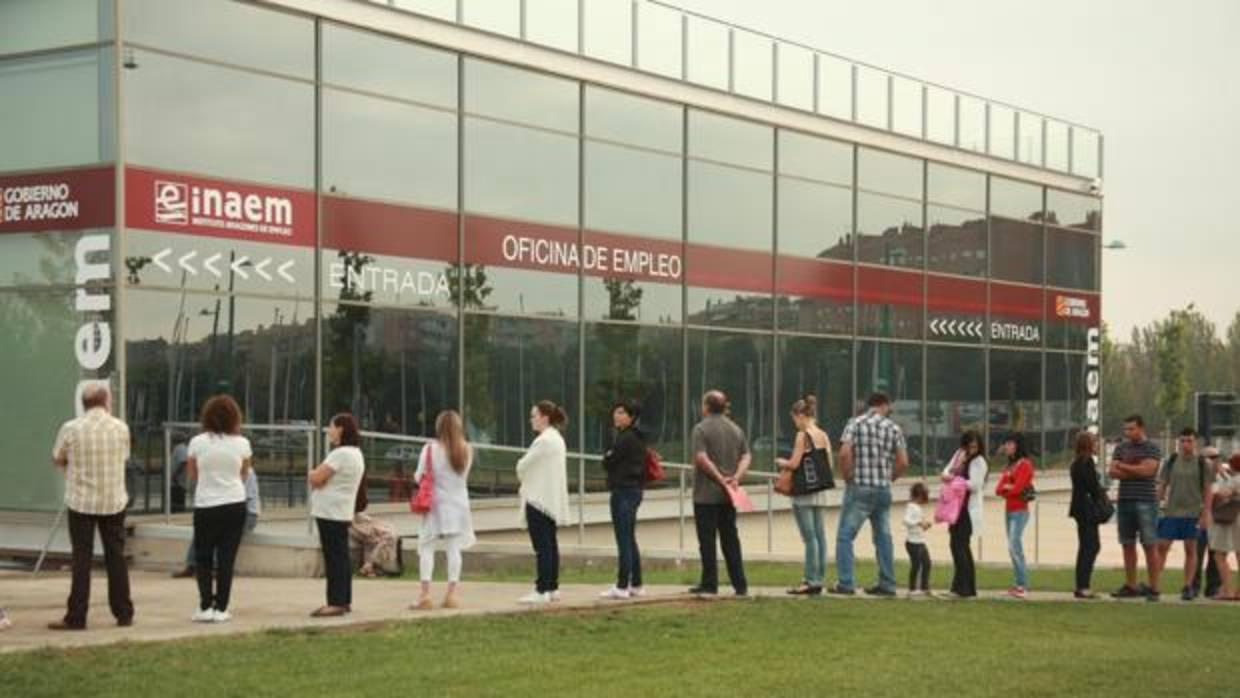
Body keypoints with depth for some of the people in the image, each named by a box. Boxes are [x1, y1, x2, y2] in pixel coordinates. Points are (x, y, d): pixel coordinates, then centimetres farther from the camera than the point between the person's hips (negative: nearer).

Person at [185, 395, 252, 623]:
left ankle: (205, 607, 3)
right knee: (226, 558, 6)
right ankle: (220, 609, 5)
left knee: (203, 557, 12)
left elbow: (193, 475, 7)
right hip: (235, 505, 1)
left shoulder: (197, 442, -6)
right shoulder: (241, 443, -4)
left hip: (206, 506, -1)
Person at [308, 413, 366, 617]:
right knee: (341, 556, 12)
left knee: (334, 557, -8)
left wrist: (312, 474, 1)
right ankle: (344, 600, 15)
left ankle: (336, 602, -8)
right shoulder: (355, 453, 17)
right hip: (341, 512, 10)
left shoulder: (341, 454, -17)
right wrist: (318, 476, -1)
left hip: (331, 513, -10)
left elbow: (316, 478, -20)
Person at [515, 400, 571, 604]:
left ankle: (542, 590, -10)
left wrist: (522, 474, 8)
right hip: (552, 499, 10)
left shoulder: (544, 441, -17)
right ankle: (552, 587, 16)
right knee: (550, 544, 12)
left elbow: (523, 466, -12)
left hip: (539, 499, -10)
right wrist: (526, 477, 9)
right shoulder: (557, 438, 15)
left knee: (542, 546, -9)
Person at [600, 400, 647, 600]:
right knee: (630, 540, 15)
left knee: (624, 541, -9)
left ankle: (622, 587, -8)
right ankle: (635, 584, 19)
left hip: (623, 491, -10)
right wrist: (610, 458, 1)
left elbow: (607, 462, -12)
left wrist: (607, 457, 6)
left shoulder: (625, 439, -16)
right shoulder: (637, 438, 14)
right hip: (634, 488, 10)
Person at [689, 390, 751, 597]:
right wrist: (736, 477, -8)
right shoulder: (736, 429, 11)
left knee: (707, 540, 0)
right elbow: (746, 457, 4)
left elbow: (701, 458, -19)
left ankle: (709, 584, 1)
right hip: (728, 495, 6)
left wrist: (720, 478, -15)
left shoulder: (701, 428, -8)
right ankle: (740, 585, 8)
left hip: (706, 494, -6)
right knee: (730, 539, 10)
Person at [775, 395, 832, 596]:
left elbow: (794, 464, -16)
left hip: (804, 491, -7)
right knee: (819, 536, 8)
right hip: (820, 491, 7)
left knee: (809, 538, -6)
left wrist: (781, 462, 3)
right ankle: (819, 579, 12)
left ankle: (811, 581, -5)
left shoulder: (802, 435, -12)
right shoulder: (824, 436, 9)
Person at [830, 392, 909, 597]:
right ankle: (887, 584, 14)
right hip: (884, 489, 4)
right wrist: (888, 478, 15)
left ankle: (845, 584, -8)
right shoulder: (894, 428, 6)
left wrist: (848, 477, -2)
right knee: (883, 537, 13)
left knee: (845, 536, 0)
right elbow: (903, 462, 2)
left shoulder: (855, 423, -3)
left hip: (859, 488, -4)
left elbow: (844, 453, -15)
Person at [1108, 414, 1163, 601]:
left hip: (1145, 501, -5)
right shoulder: (1121, 448, 13)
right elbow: (1112, 471, 2)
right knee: (1127, 545, 8)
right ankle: (1131, 586, 15)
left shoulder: (1152, 448, -1)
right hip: (1124, 501, 5)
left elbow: (1147, 470, -15)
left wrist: (1123, 467, -3)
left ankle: (1153, 588, -3)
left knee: (1150, 545, -5)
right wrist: (1136, 471, -8)